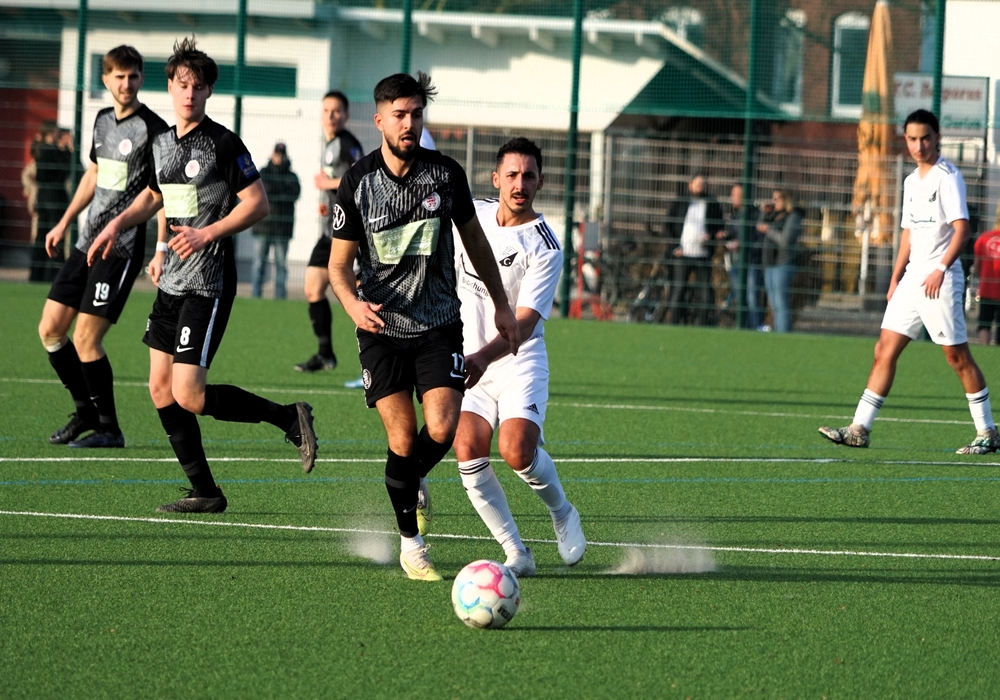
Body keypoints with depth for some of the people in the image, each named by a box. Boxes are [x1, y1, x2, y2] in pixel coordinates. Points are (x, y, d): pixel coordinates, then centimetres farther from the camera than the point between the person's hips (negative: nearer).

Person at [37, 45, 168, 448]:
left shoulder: (153, 129, -11)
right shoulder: (103, 120, 13)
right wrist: (64, 223, 29)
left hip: (121, 248, -8)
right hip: (87, 244, 8)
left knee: (85, 339, -11)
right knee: (50, 329, 9)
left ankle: (109, 429, 1)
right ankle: (85, 411, 23)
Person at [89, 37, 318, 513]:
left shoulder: (223, 144, -11)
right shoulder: (161, 143, 11)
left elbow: (257, 204, -12)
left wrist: (207, 234, -20)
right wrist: (117, 224, 16)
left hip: (208, 285, -8)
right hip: (172, 281, 8)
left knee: (188, 397, -14)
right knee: (161, 388, 5)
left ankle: (288, 418, 1)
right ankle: (204, 492, 10)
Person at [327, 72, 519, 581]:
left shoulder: (446, 174, -2)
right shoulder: (358, 184, -7)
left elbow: (474, 239, 13)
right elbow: (339, 262, -2)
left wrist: (501, 305, 17)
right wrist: (352, 303, -23)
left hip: (439, 324, 1)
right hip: (382, 328, -1)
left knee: (441, 429, -14)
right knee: (403, 437, -7)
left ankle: (413, 482, 20)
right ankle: (410, 543, 9)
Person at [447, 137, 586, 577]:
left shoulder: (544, 248, -14)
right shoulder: (472, 213, 1)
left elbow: (525, 321, -23)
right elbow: (447, 265, 23)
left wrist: (484, 358, -38)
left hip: (518, 362, -4)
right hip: (467, 358, 4)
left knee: (517, 450, -23)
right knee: (468, 449, -18)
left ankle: (562, 513, 9)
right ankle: (515, 553, -8)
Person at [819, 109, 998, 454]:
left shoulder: (948, 176, -9)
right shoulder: (911, 181, 16)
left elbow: (961, 228, -18)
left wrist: (941, 269, -27)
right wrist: (895, 278, 19)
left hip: (940, 281, -8)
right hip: (913, 277, 8)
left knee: (957, 355, -3)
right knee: (885, 350, 2)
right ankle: (859, 429, 1)